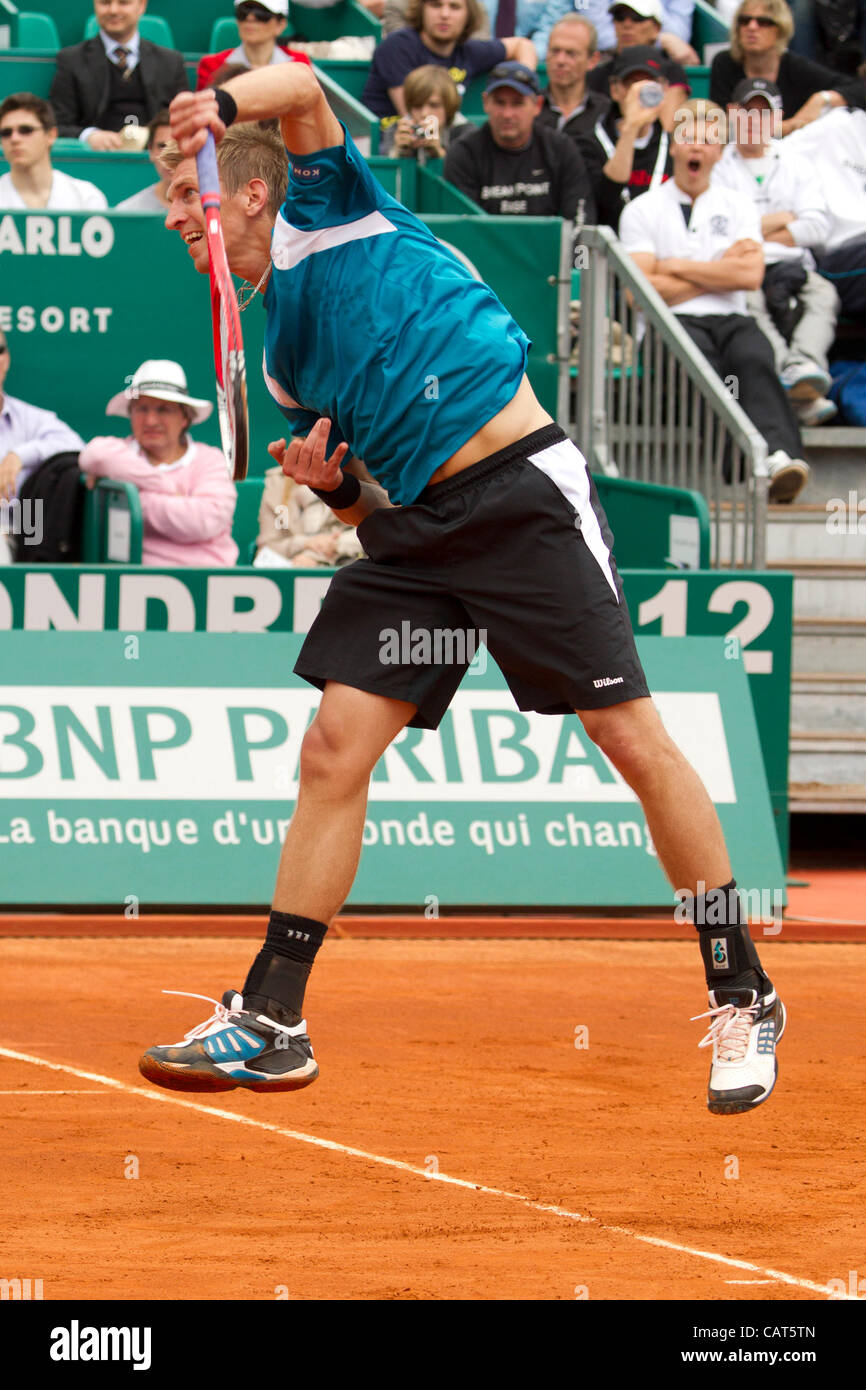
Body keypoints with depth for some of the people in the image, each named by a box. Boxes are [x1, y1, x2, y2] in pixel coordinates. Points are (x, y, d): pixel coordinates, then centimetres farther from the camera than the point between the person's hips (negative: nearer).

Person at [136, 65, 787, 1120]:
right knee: (332, 756, -3)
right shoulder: (277, 350, 19)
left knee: (633, 742, -8)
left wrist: (220, 108, -30)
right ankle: (269, 1023, 0)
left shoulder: (323, 209, 3)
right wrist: (333, 486, 0)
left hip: (524, 491, -7)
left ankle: (741, 998, 3)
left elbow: (301, 86, -13)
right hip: (409, 527, 7)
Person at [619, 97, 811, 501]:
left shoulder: (738, 206, 21)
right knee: (702, 364, -37)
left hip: (732, 319, 2)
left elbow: (750, 275, 4)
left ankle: (779, 456, -57)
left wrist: (676, 266, 2)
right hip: (673, 324, -2)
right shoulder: (643, 210, 14)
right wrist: (720, 271, 5)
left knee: (754, 357, -34)